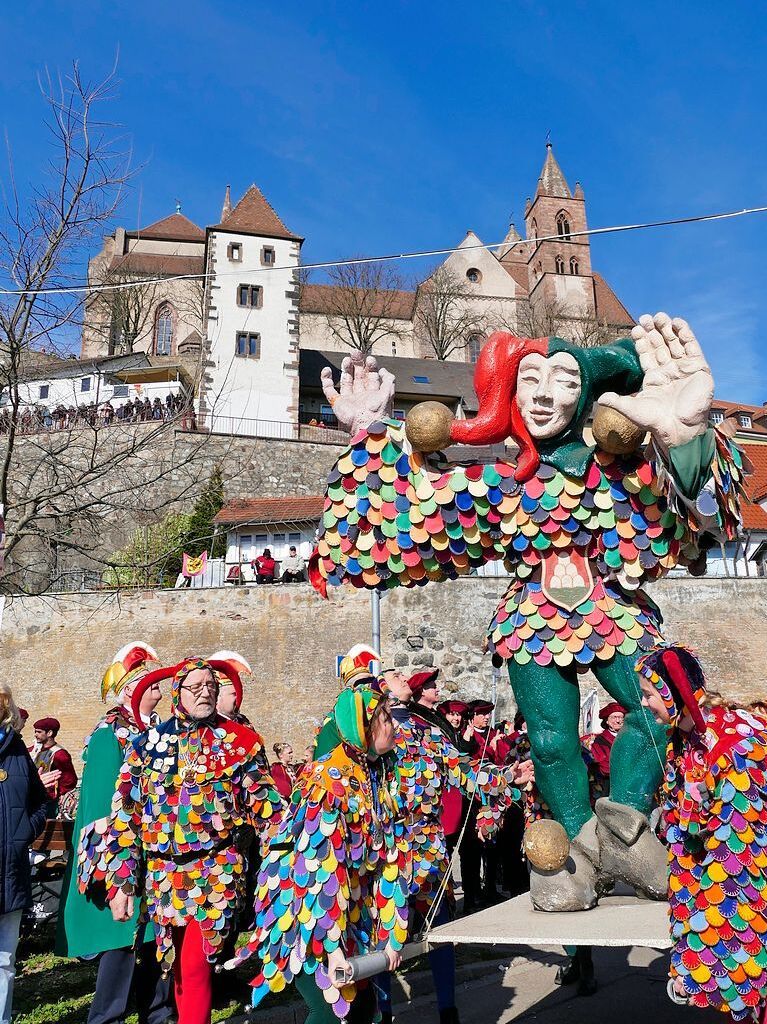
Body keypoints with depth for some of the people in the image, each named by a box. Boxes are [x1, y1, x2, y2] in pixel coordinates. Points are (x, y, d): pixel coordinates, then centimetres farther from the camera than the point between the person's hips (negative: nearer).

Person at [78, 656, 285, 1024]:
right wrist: (120, 882, 0)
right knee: (176, 967, 13)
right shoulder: (149, 743, 3)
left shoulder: (240, 740, -1)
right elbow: (126, 816, 4)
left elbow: (264, 804, 2)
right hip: (163, 875, 3)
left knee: (195, 969, -6)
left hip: (217, 872, -2)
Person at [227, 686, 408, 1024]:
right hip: (305, 910, -7)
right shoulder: (328, 780, -24)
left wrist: (393, 932, 4)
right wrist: (332, 946, -24)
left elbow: (389, 856, 2)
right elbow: (321, 868, -26)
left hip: (348, 910, 8)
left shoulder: (380, 777, 0)